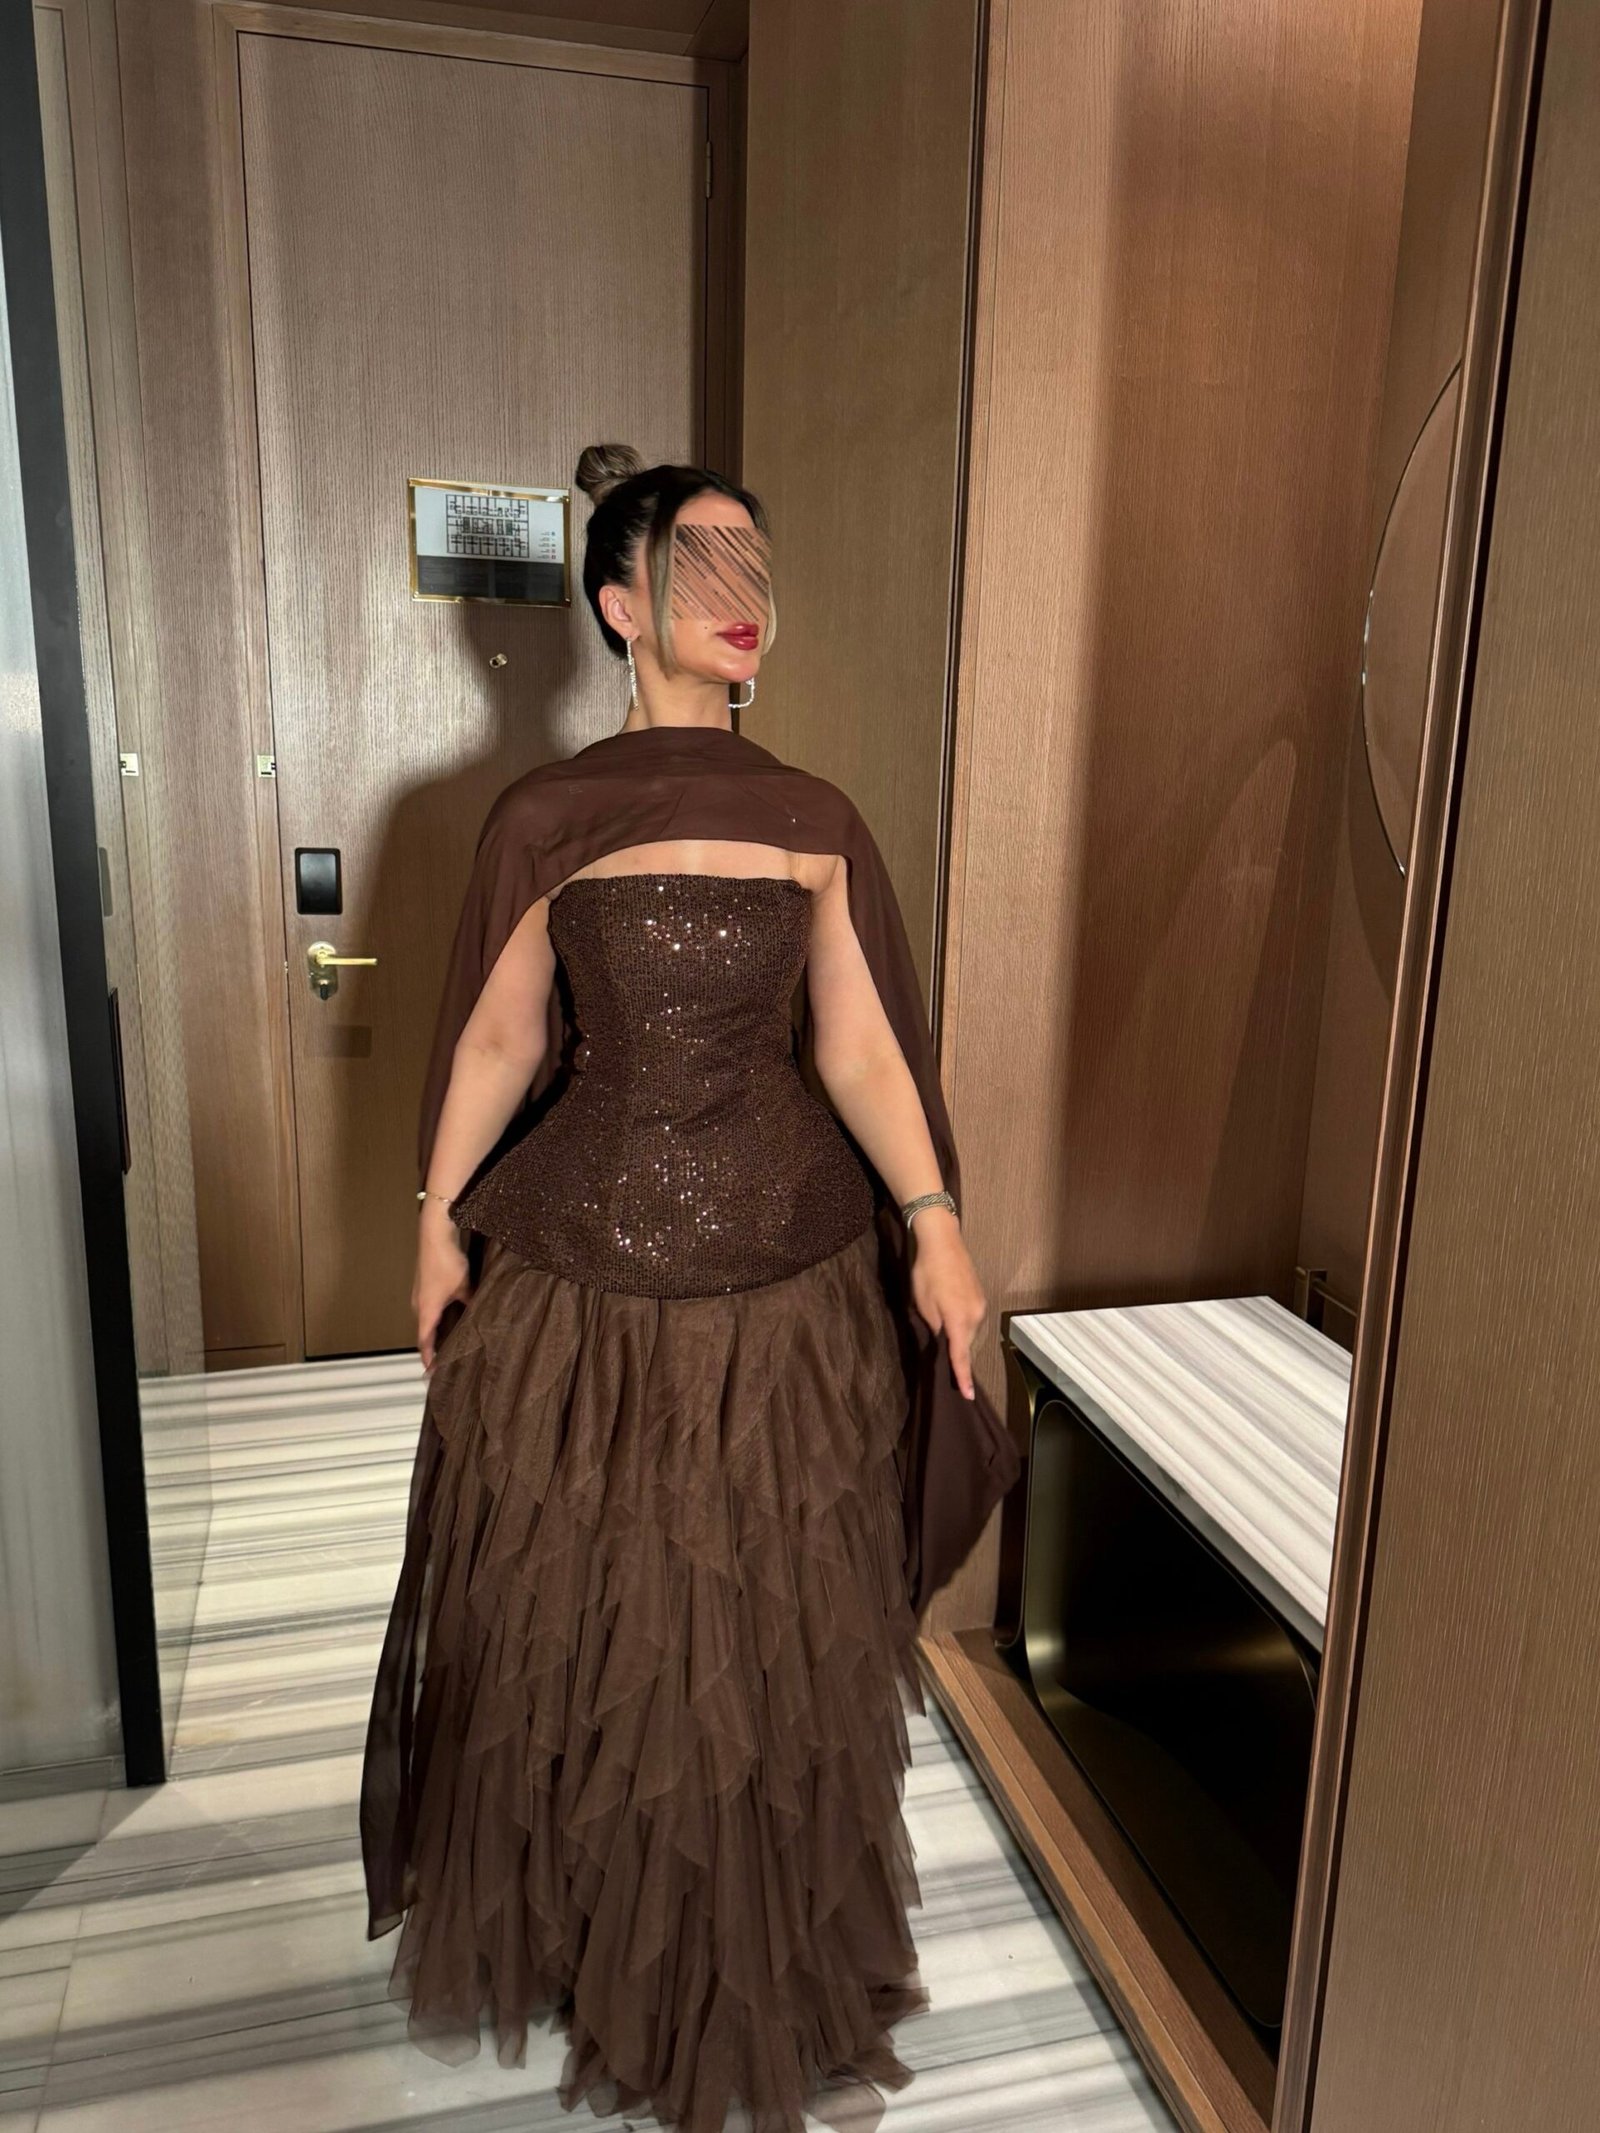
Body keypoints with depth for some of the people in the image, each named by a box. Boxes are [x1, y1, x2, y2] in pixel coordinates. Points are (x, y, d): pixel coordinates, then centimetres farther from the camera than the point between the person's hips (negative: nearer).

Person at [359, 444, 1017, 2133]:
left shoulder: (815, 822, 2)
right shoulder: (541, 819, -1)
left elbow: (857, 1047, 1)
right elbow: (500, 1041, 4)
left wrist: (933, 1222, -8)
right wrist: (438, 1220, 6)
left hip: (790, 1269, 1)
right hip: (577, 1268, -1)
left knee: (776, 1627, 14)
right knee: (573, 1620, 14)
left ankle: (768, 1965, 41)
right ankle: (564, 1925, 44)